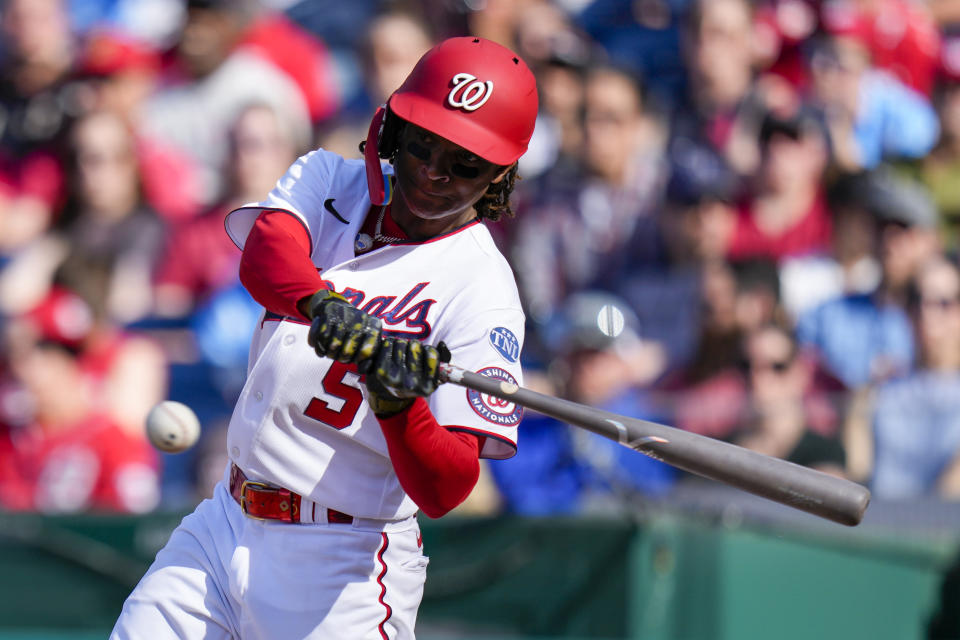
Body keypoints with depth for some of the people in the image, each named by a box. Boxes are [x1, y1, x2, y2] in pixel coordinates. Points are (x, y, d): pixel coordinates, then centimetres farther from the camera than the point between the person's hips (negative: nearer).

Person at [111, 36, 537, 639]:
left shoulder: (481, 290, -13)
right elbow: (265, 256, -20)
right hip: (223, 526, 5)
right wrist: (326, 305, -41)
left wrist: (397, 404, -39)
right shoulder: (331, 178, 4)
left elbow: (443, 491, -20)